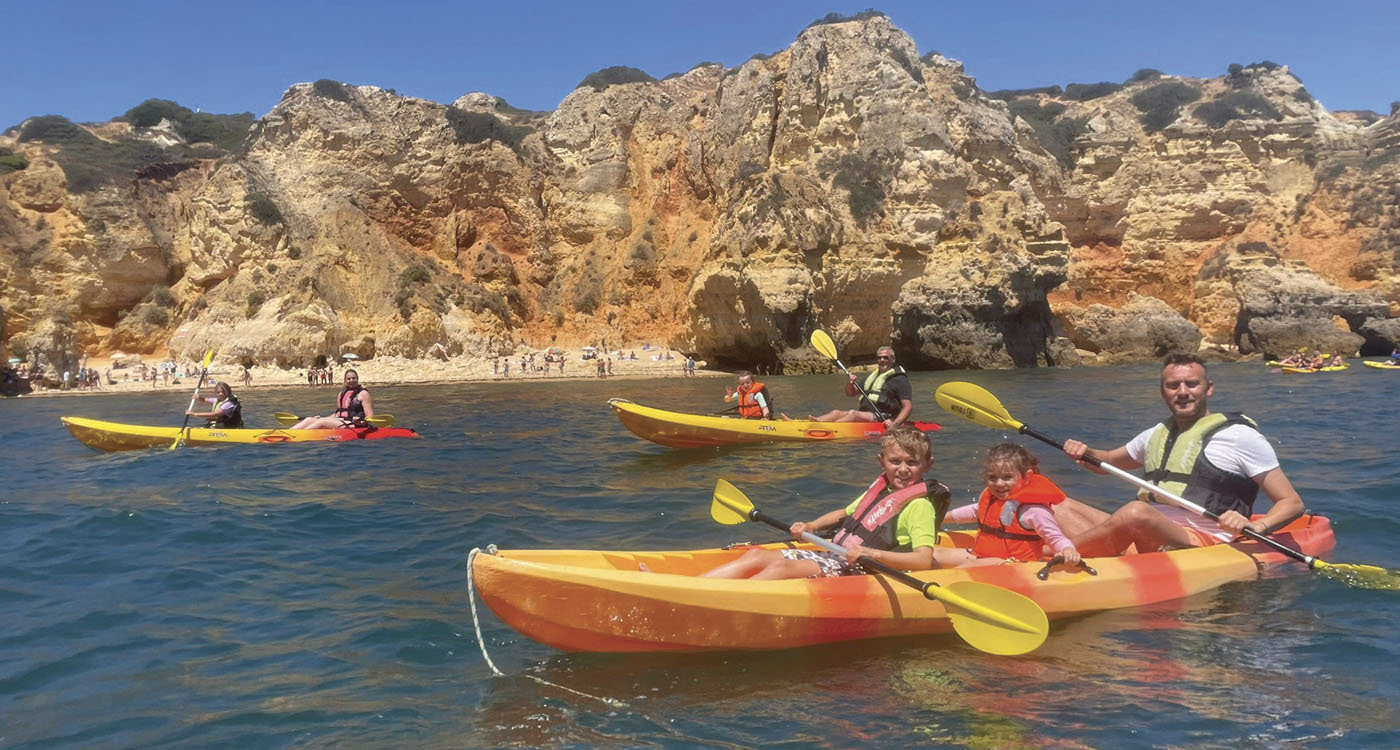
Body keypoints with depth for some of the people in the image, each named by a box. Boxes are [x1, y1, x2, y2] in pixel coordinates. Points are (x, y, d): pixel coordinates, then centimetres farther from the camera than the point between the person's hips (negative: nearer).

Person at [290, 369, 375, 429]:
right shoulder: (342, 392, 19)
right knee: (310, 419, -8)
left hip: (353, 425, -8)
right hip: (340, 421, 8)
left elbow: (370, 416, -10)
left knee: (322, 422, -25)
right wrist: (321, 418, 17)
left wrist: (362, 422, -30)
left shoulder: (363, 393, -3)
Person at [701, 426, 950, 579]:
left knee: (783, 566, -28)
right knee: (756, 555, -6)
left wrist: (871, 553, -31)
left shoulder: (919, 505, -9)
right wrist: (811, 527, 14)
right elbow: (846, 513, 30)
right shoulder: (880, 488, 14)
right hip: (835, 556, 8)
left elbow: (925, 560, -21)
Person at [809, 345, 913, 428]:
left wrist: (895, 424, -26)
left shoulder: (900, 379, -2)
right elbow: (851, 393, 24)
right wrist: (849, 382, 0)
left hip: (884, 419, -8)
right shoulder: (872, 376, 23)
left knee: (853, 413, -30)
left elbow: (908, 407, -11)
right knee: (836, 412, -10)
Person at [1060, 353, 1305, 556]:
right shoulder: (1157, 435, 21)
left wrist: (1255, 527, -22)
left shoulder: (1239, 435, 2)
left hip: (1204, 544, -7)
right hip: (1148, 538, 7)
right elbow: (1108, 462, 37)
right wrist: (1085, 453, 11)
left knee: (1136, 511, -36)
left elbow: (1293, 503, 1)